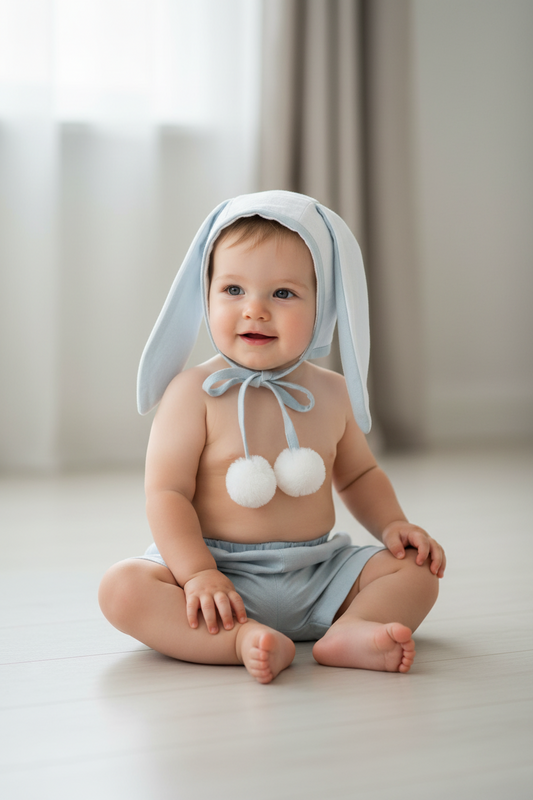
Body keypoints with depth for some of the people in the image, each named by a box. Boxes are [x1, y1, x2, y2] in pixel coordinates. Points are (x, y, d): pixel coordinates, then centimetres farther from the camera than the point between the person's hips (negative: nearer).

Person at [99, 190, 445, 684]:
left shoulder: (331, 394, 6)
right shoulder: (193, 393, -9)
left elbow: (358, 475, 21)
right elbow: (166, 492, -13)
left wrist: (393, 526, 3)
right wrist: (198, 574, -25)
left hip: (317, 574, 4)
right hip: (221, 571, -4)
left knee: (416, 569, -8)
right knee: (122, 587, -27)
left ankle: (351, 630, -32)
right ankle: (243, 640, -38)